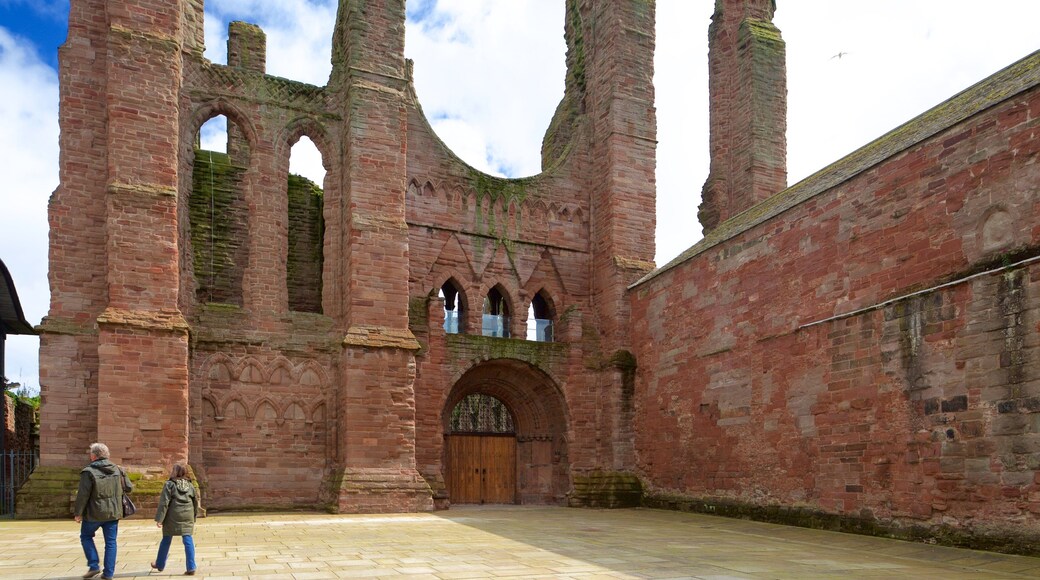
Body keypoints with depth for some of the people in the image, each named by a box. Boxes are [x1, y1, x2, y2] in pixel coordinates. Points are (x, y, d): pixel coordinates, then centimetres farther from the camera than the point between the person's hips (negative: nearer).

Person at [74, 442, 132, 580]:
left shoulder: (89, 472, -12)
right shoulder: (117, 469, 3)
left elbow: (83, 495, -14)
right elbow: (129, 488, 7)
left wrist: (78, 513, -5)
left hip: (94, 513, -4)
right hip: (113, 512, 4)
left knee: (86, 537, 19)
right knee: (111, 541, 10)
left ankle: (94, 566, 10)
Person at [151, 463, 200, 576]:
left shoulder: (169, 484, -4)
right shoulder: (190, 485, 10)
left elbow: (164, 503, -11)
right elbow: (195, 503, 15)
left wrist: (159, 518, -11)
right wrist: (194, 518, 24)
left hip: (173, 517, -3)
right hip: (187, 516, 3)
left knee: (166, 540, 14)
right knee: (188, 540, 0)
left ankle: (159, 565, 31)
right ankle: (191, 568, -7)